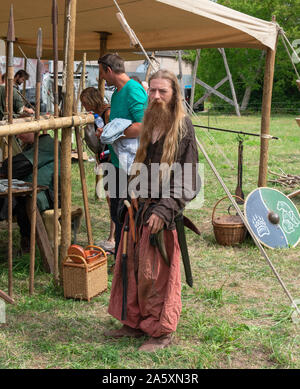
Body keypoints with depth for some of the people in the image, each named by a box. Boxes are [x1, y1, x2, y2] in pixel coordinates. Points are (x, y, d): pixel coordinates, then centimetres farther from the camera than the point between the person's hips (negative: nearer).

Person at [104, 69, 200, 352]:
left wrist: (164, 210, -21)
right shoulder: (150, 124, 11)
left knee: (156, 274, -1)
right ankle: (135, 322, 27)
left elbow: (188, 180, -14)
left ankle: (161, 332, 15)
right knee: (131, 266, 12)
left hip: (163, 211, -7)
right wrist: (132, 199, 13)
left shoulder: (183, 127, -11)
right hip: (140, 207, 7)